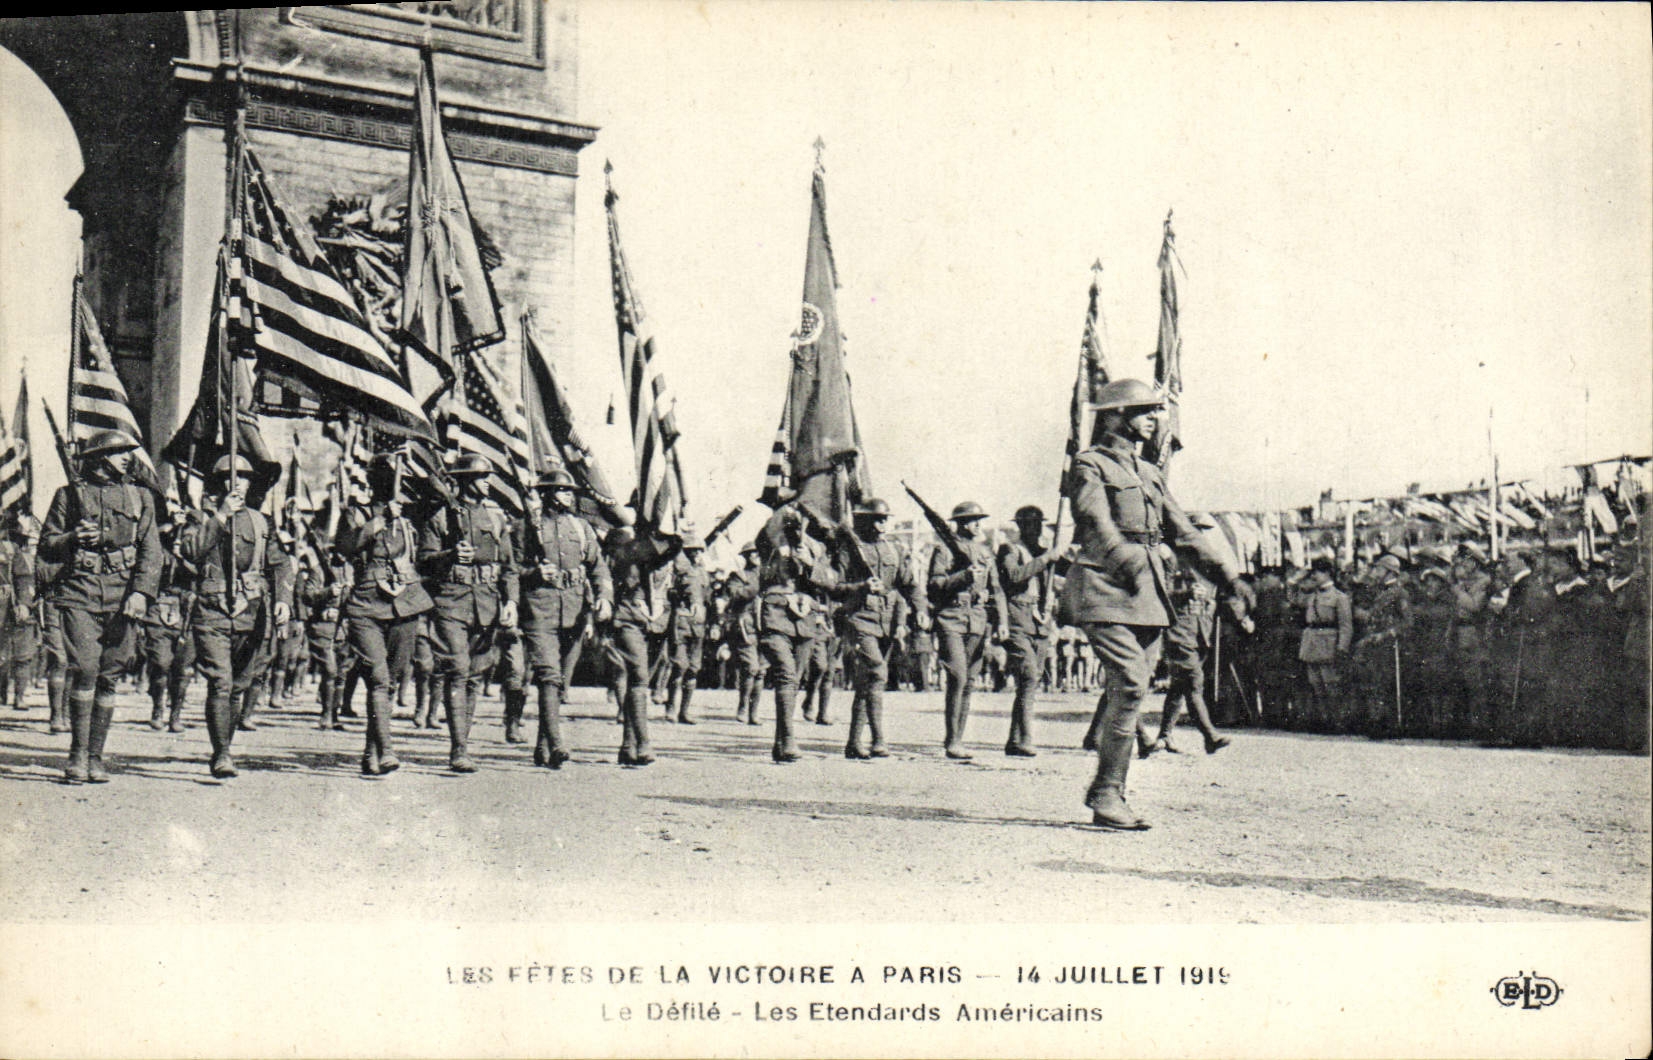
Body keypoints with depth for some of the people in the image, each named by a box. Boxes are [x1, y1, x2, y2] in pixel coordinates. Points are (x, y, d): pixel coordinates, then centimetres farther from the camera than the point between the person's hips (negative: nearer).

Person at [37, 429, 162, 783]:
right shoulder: (69, 495, 11)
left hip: (124, 595, 2)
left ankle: (95, 757, 8)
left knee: (108, 677, 1)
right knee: (85, 669, -15)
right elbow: (47, 547, 11)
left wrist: (141, 592, -8)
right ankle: (77, 755, -7)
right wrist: (73, 538, -11)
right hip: (79, 594, -2)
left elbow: (151, 551, 7)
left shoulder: (139, 497, 16)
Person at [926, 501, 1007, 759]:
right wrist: (964, 576, -19)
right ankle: (951, 741, -10)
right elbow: (934, 585, -9)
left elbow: (996, 588, 20)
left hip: (977, 621, 6)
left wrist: (1001, 621, 11)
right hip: (951, 619, -6)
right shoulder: (945, 549, 0)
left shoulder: (985, 551, 17)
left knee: (969, 682, 5)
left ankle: (958, 740, 12)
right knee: (958, 678, -15)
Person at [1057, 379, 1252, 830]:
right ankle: (1107, 796, -12)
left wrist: (1229, 576, 17)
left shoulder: (1149, 474, 23)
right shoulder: (1090, 466, 0)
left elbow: (1183, 532, 24)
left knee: (1132, 691, 4)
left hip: (1148, 595, 8)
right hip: (1105, 590, -8)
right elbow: (1099, 525, -17)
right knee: (1131, 685, -18)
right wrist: (1126, 559, -36)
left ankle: (1106, 794, 12)